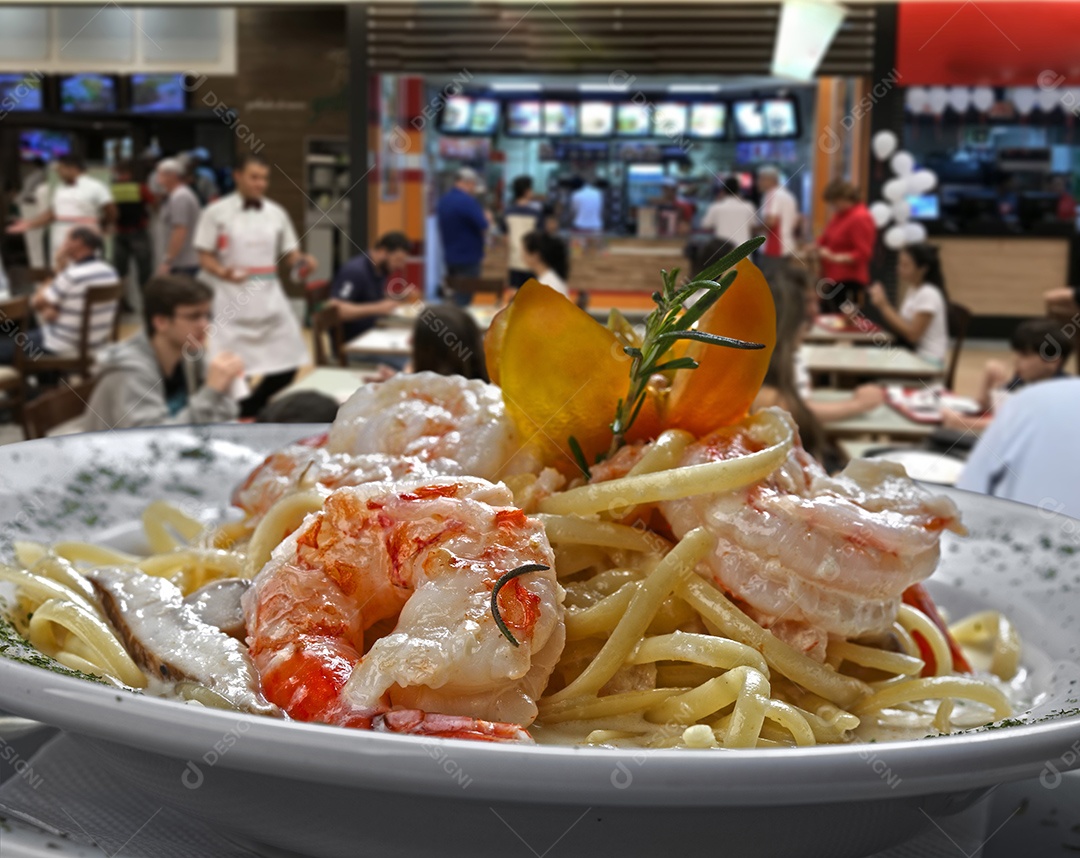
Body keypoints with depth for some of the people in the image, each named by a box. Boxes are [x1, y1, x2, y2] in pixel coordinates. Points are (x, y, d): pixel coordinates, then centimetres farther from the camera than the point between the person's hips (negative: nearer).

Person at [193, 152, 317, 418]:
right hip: (232, 296, -5)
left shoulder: (276, 213, 9)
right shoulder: (216, 212, -3)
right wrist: (223, 273, -25)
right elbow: (205, 257, -4)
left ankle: (247, 412, 24)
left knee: (288, 361, 5)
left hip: (268, 296, 5)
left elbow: (289, 253, 12)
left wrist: (303, 260, -11)